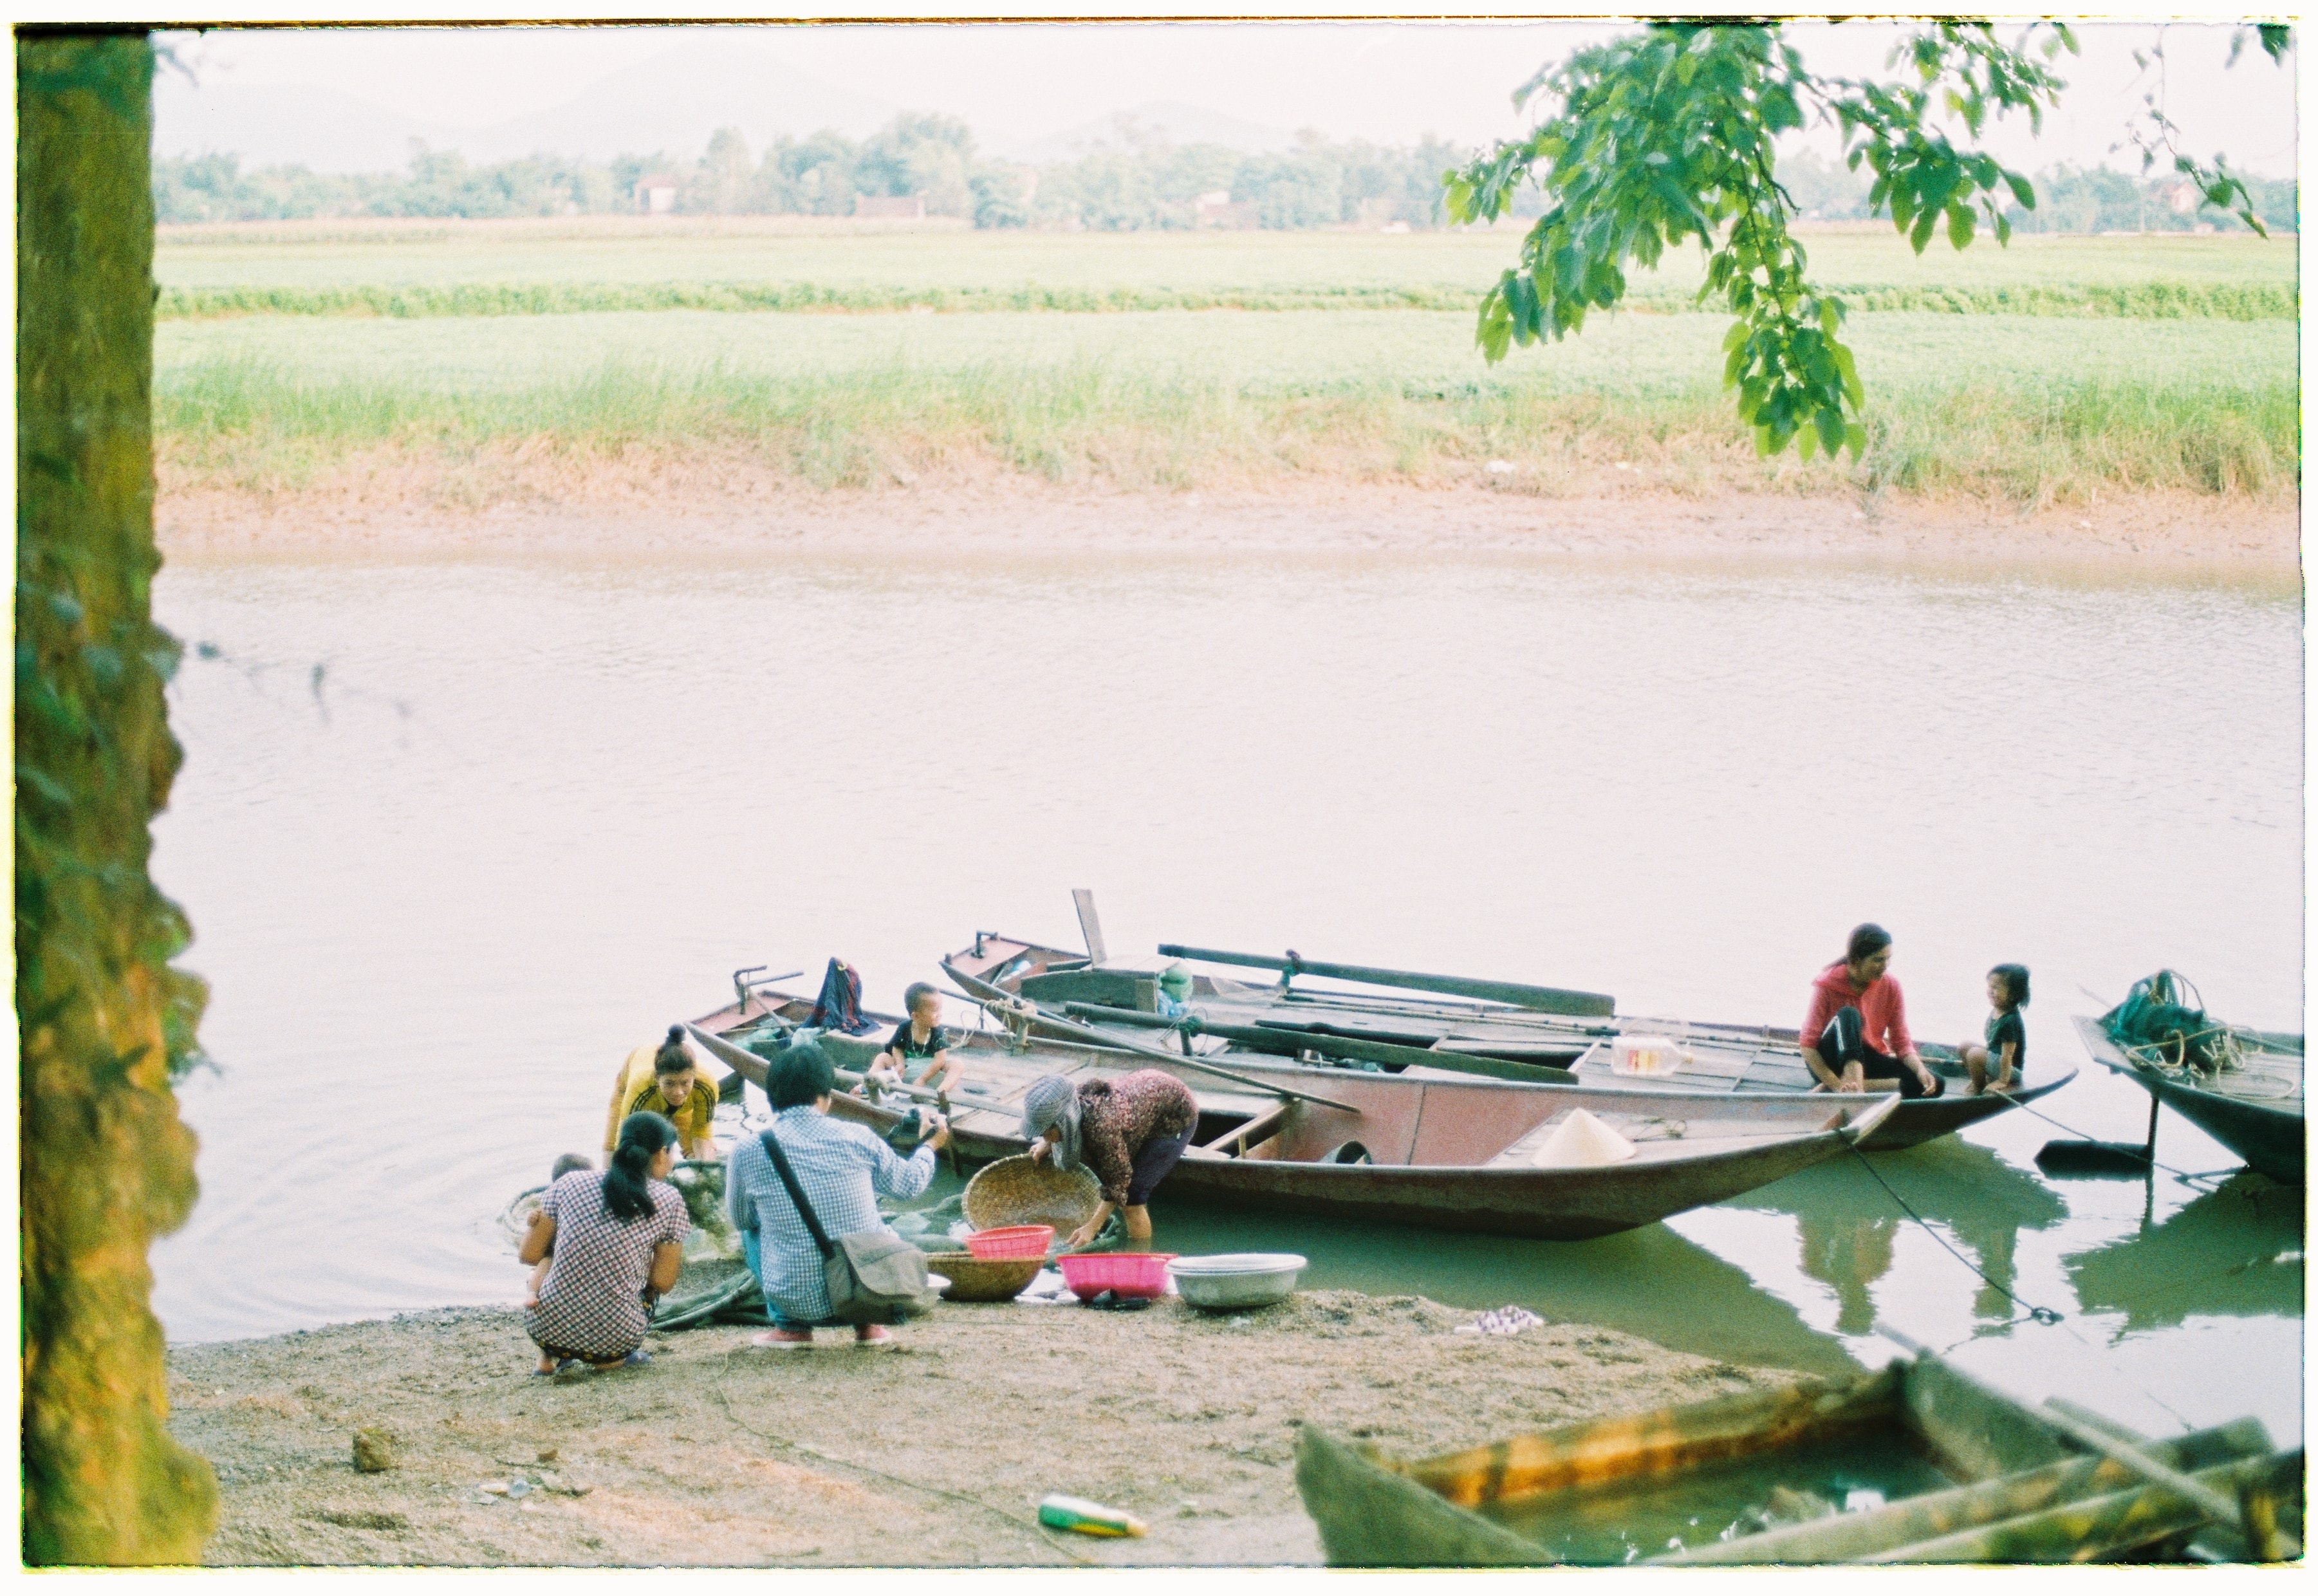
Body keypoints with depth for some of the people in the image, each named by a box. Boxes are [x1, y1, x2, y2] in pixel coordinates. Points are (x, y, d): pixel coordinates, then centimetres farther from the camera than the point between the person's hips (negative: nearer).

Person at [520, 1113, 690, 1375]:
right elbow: (662, 1282, 0)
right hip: (615, 1340, -1)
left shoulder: (569, 1183, 1)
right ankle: (610, 1359, 13)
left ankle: (550, 1357, 21)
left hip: (547, 1331, 1)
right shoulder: (668, 1201, -3)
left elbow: (529, 1255, 5)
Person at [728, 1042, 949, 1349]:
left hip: (799, 1301, -1)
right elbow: (910, 1184, 16)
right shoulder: (858, 1138, -3)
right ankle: (869, 1321, 17)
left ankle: (791, 1327, 17)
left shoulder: (748, 1150, -8)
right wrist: (930, 1146, 36)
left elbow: (740, 1218, 11)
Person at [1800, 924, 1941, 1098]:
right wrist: (1837, 1085, -30)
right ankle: (1852, 1085, -49)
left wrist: (1920, 1069, -23)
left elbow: (1901, 1042, -2)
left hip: (1869, 1061, 4)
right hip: (1831, 1063, -4)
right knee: (1848, 1014, -31)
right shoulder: (1828, 985, -13)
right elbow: (1808, 1046, -18)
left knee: (1933, 1085, -20)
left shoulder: (1891, 988, -2)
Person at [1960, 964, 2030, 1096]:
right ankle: (1981, 1080, 16)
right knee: (1964, 1047, 9)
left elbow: (2007, 1055, -25)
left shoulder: (2010, 1021, -29)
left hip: (2011, 1069, -9)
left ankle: (1978, 1089, -3)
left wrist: (2003, 1081, -21)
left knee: (1975, 1054, -26)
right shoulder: (1996, 1012, -1)